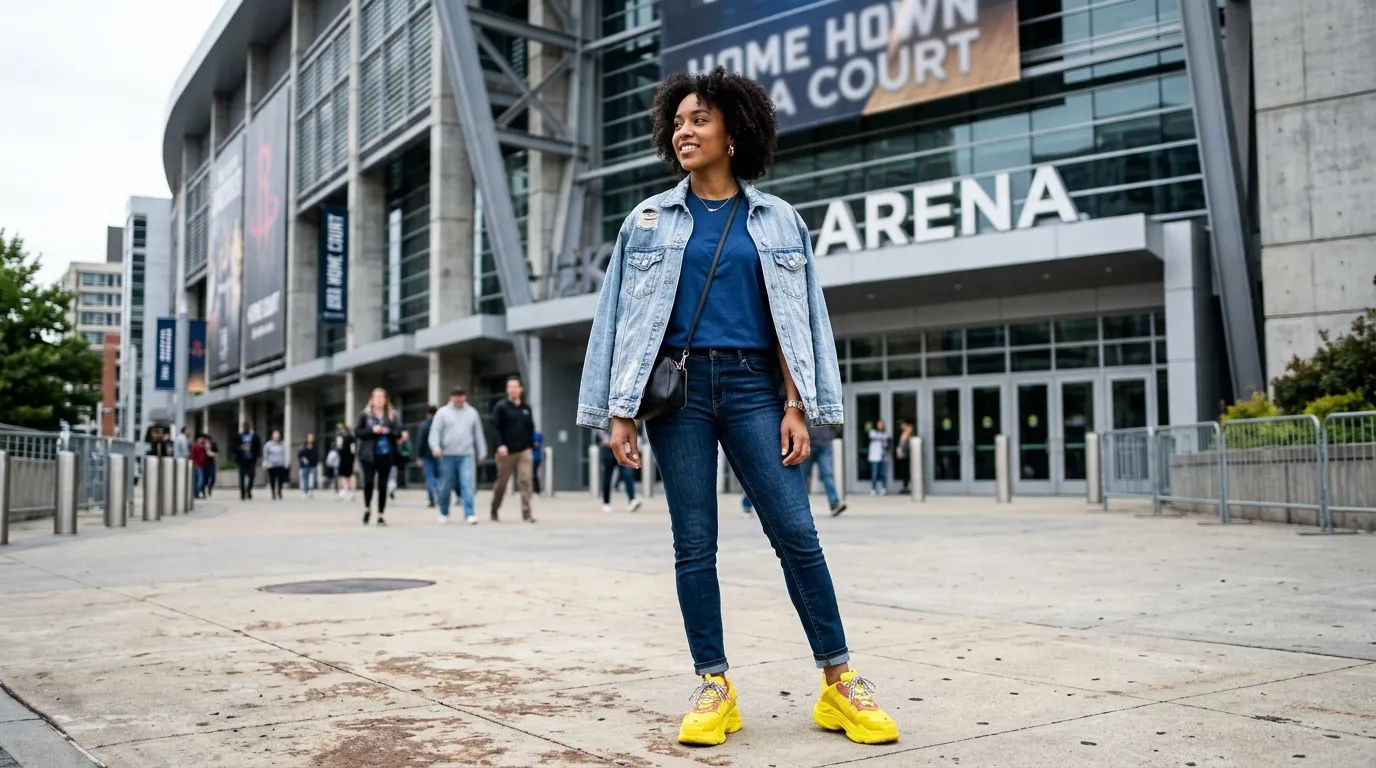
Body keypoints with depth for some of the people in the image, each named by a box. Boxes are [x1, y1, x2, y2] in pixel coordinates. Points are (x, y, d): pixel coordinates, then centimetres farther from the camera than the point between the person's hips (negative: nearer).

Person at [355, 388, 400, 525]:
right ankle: (367, 509, 12)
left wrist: (388, 431, -14)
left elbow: (399, 431, 5)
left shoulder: (392, 415, 8)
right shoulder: (365, 415, 4)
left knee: (382, 486, 3)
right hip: (369, 455, -2)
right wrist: (372, 430, -13)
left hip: (386, 455, 2)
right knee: (369, 481, -14)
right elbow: (357, 432, 0)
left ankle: (381, 516, 12)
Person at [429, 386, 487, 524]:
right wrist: (435, 447, -17)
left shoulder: (472, 413, 12)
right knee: (446, 486, 7)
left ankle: (469, 514, -13)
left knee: (468, 484, -11)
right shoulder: (443, 412, 4)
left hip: (467, 455, 1)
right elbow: (435, 432, -1)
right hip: (447, 456, -1)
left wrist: (481, 453, 14)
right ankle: (444, 513, 24)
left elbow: (478, 434, 15)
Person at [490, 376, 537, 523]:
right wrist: (500, 445, -20)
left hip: (524, 451, 3)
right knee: (501, 483, 7)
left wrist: (531, 445, 10)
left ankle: (526, 513, -10)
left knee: (525, 481, -10)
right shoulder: (501, 407, -1)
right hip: (506, 452, -3)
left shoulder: (526, 407, 12)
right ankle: (494, 511, 27)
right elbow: (495, 427, -8)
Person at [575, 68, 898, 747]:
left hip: (752, 386, -1)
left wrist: (797, 406, -3)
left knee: (796, 532, -6)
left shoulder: (777, 220, 9)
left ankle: (839, 683, 3)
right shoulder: (649, 220, 10)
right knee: (694, 543, 1)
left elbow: (798, 319, 7)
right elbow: (622, 317, 8)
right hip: (678, 388, 1)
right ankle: (714, 687, 10)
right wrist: (619, 411, 1)